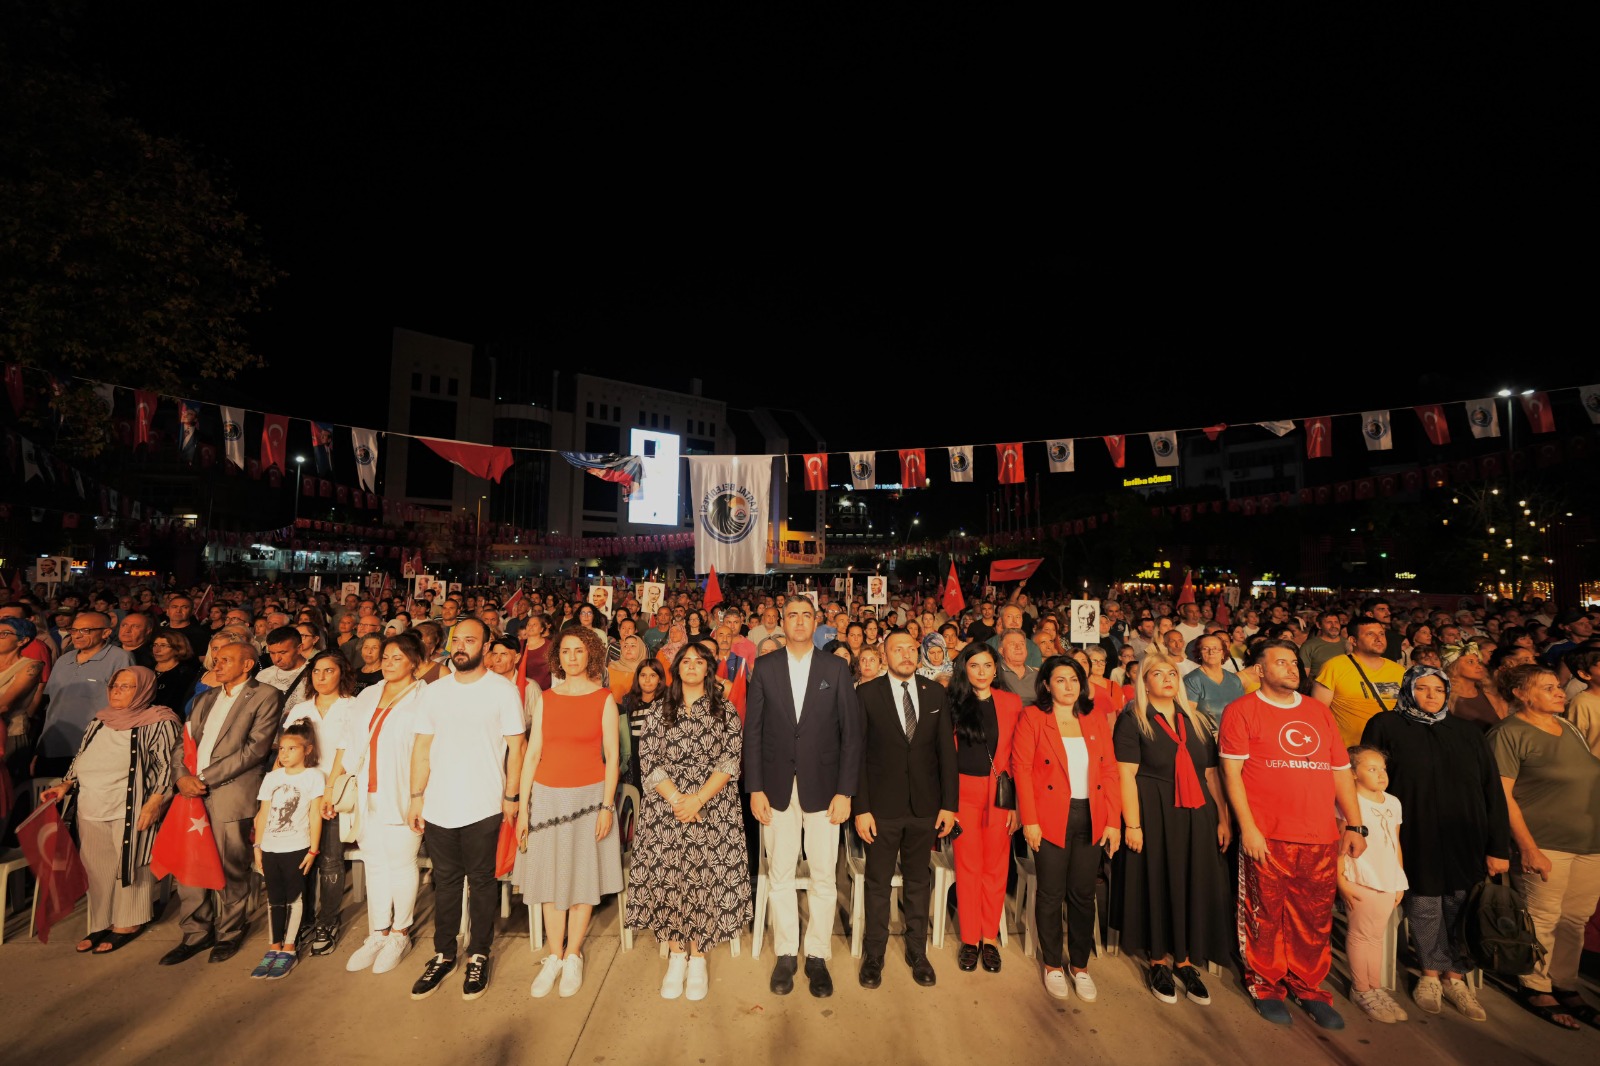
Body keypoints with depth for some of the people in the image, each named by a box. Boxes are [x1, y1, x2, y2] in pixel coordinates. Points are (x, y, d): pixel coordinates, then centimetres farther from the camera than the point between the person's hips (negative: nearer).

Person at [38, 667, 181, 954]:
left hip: (131, 809, -6)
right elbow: (81, 758, 24)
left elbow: (171, 764, -12)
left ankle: (128, 924, 16)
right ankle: (101, 923, 25)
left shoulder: (159, 722, -7)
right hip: (90, 808, 6)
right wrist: (65, 785, 8)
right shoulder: (100, 720, 15)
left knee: (129, 864, 2)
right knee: (96, 868, 11)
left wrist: (155, 802, -19)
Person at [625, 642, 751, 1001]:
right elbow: (648, 760, 1)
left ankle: (697, 958, 15)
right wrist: (676, 799, -11)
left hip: (713, 809, -1)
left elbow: (731, 761, -4)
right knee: (666, 876, 0)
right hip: (665, 808, 1)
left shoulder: (725, 710, 4)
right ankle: (676, 956, 18)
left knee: (707, 878, -3)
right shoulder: (660, 712, 8)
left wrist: (697, 800, -13)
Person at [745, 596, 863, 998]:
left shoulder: (836, 668, 0)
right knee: (780, 875, 10)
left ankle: (817, 956, 25)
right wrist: (755, 788, -2)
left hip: (822, 787, 0)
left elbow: (851, 732, -1)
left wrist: (844, 791, -6)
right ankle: (785, 955, 28)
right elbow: (752, 731, 2)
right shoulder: (764, 667, 2)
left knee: (824, 877, 7)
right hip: (777, 788, 1)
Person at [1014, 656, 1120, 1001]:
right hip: (1050, 817, -3)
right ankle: (1052, 965, 26)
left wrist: (1113, 821, -1)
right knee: (1051, 893, 8)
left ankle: (1081, 966, 29)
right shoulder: (1033, 717, -5)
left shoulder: (1096, 718, 6)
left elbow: (1110, 771, 5)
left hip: (1091, 818, 3)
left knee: (1083, 894, 11)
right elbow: (1022, 769, -8)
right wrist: (1029, 820, -12)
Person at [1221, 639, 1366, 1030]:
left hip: (1321, 837, 4)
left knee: (1315, 919, 10)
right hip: (1267, 836, -4)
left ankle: (1309, 989, 29)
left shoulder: (1319, 710, 14)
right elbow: (1232, 771, -7)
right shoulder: (1242, 710, -2)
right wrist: (1247, 827, -12)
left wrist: (1355, 825, 9)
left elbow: (1341, 770, 16)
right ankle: (1266, 988, 22)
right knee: (1265, 917, 4)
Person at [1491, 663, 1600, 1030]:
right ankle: (1535, 989, 15)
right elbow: (1502, 794, -14)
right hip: (1545, 844, -7)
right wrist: (1527, 847, -16)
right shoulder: (1509, 734, -11)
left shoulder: (1567, 725, 12)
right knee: (1542, 920, 1)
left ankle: (1565, 987, 26)